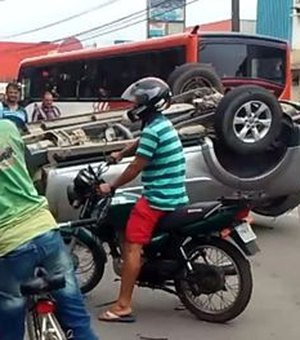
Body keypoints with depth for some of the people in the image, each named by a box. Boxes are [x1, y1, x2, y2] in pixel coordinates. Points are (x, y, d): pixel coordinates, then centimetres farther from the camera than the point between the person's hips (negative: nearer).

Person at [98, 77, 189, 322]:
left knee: (132, 246, -11)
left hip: (157, 198, -10)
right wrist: (120, 154, 41)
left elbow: (136, 168, -15)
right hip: (174, 196, 10)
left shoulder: (152, 130, -17)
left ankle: (123, 306, -11)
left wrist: (111, 187, -5)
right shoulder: (163, 124, 13)